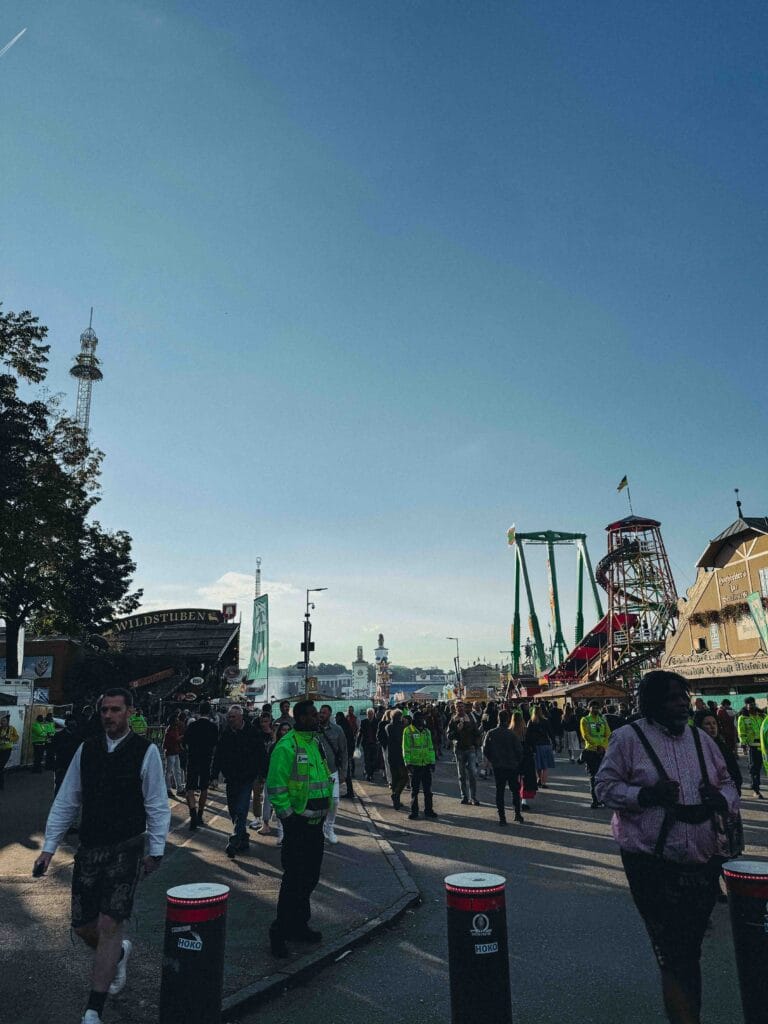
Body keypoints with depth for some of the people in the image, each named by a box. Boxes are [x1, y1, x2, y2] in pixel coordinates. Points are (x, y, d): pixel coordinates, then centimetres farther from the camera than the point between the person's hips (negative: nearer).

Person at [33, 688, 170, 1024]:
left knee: (108, 926, -7)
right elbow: (66, 801, 8)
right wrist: (49, 847, 5)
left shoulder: (146, 751, -10)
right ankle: (118, 953, 43)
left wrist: (155, 851, -6)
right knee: (83, 926, 10)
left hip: (127, 851, -4)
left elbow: (157, 806, -5)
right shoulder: (86, 749, 2)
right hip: (89, 849, 4)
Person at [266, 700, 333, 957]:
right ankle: (280, 931, 14)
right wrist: (288, 817, -17)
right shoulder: (286, 746, -18)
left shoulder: (316, 743, 11)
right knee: (294, 878, -1)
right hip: (297, 824, -8)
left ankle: (299, 925, 31)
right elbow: (276, 787, -19)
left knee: (310, 877, 17)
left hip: (315, 823, 9)